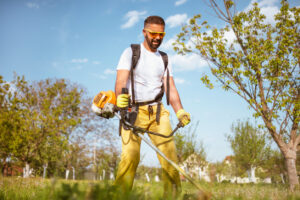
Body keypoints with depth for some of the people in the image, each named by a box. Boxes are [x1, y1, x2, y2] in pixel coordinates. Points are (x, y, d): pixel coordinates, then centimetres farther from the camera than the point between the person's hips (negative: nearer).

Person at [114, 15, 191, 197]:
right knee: (130, 157, -16)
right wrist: (121, 97, -30)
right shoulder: (131, 53, 7)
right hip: (134, 111, -3)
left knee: (170, 153, -8)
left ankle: (174, 194, 0)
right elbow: (121, 81, -7)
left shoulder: (164, 59, 20)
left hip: (158, 111, 4)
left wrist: (180, 111, -6)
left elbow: (171, 88, 11)